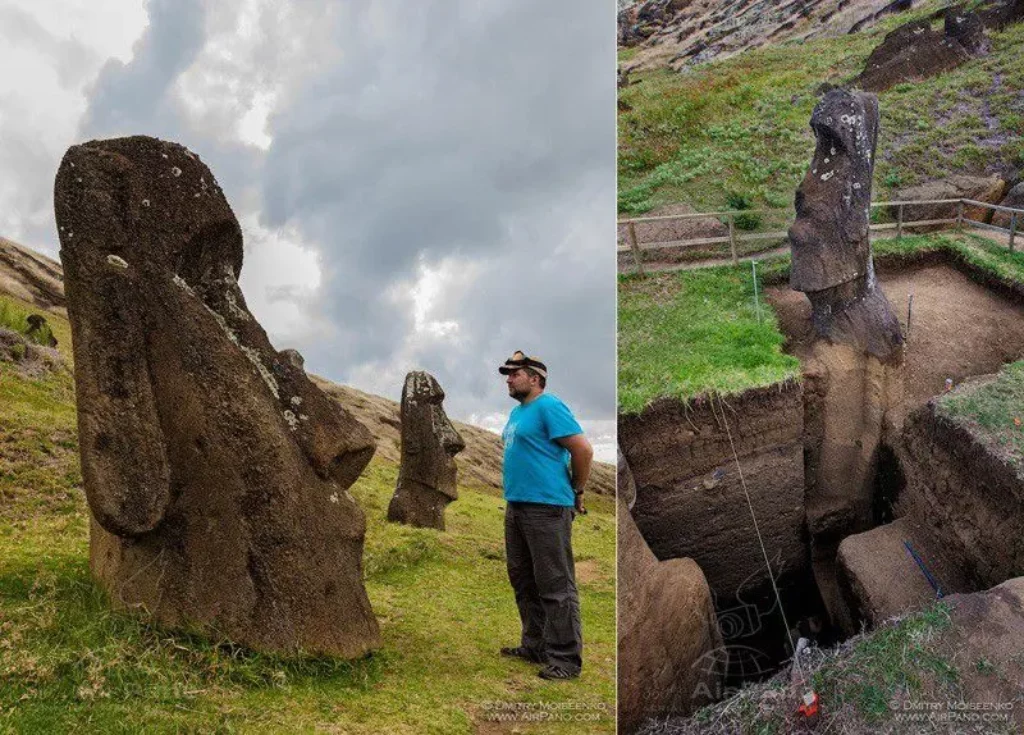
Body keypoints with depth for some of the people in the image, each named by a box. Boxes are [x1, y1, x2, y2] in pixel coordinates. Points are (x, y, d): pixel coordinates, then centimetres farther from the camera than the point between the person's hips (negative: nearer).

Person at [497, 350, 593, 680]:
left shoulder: (549, 407, -12)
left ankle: (565, 659, 2)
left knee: (556, 587, -4)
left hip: (546, 508, -10)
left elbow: (583, 450, -16)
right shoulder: (517, 412, 17)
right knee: (523, 582, 17)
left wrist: (576, 491, -5)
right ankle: (535, 646, 29)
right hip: (516, 506, 10)